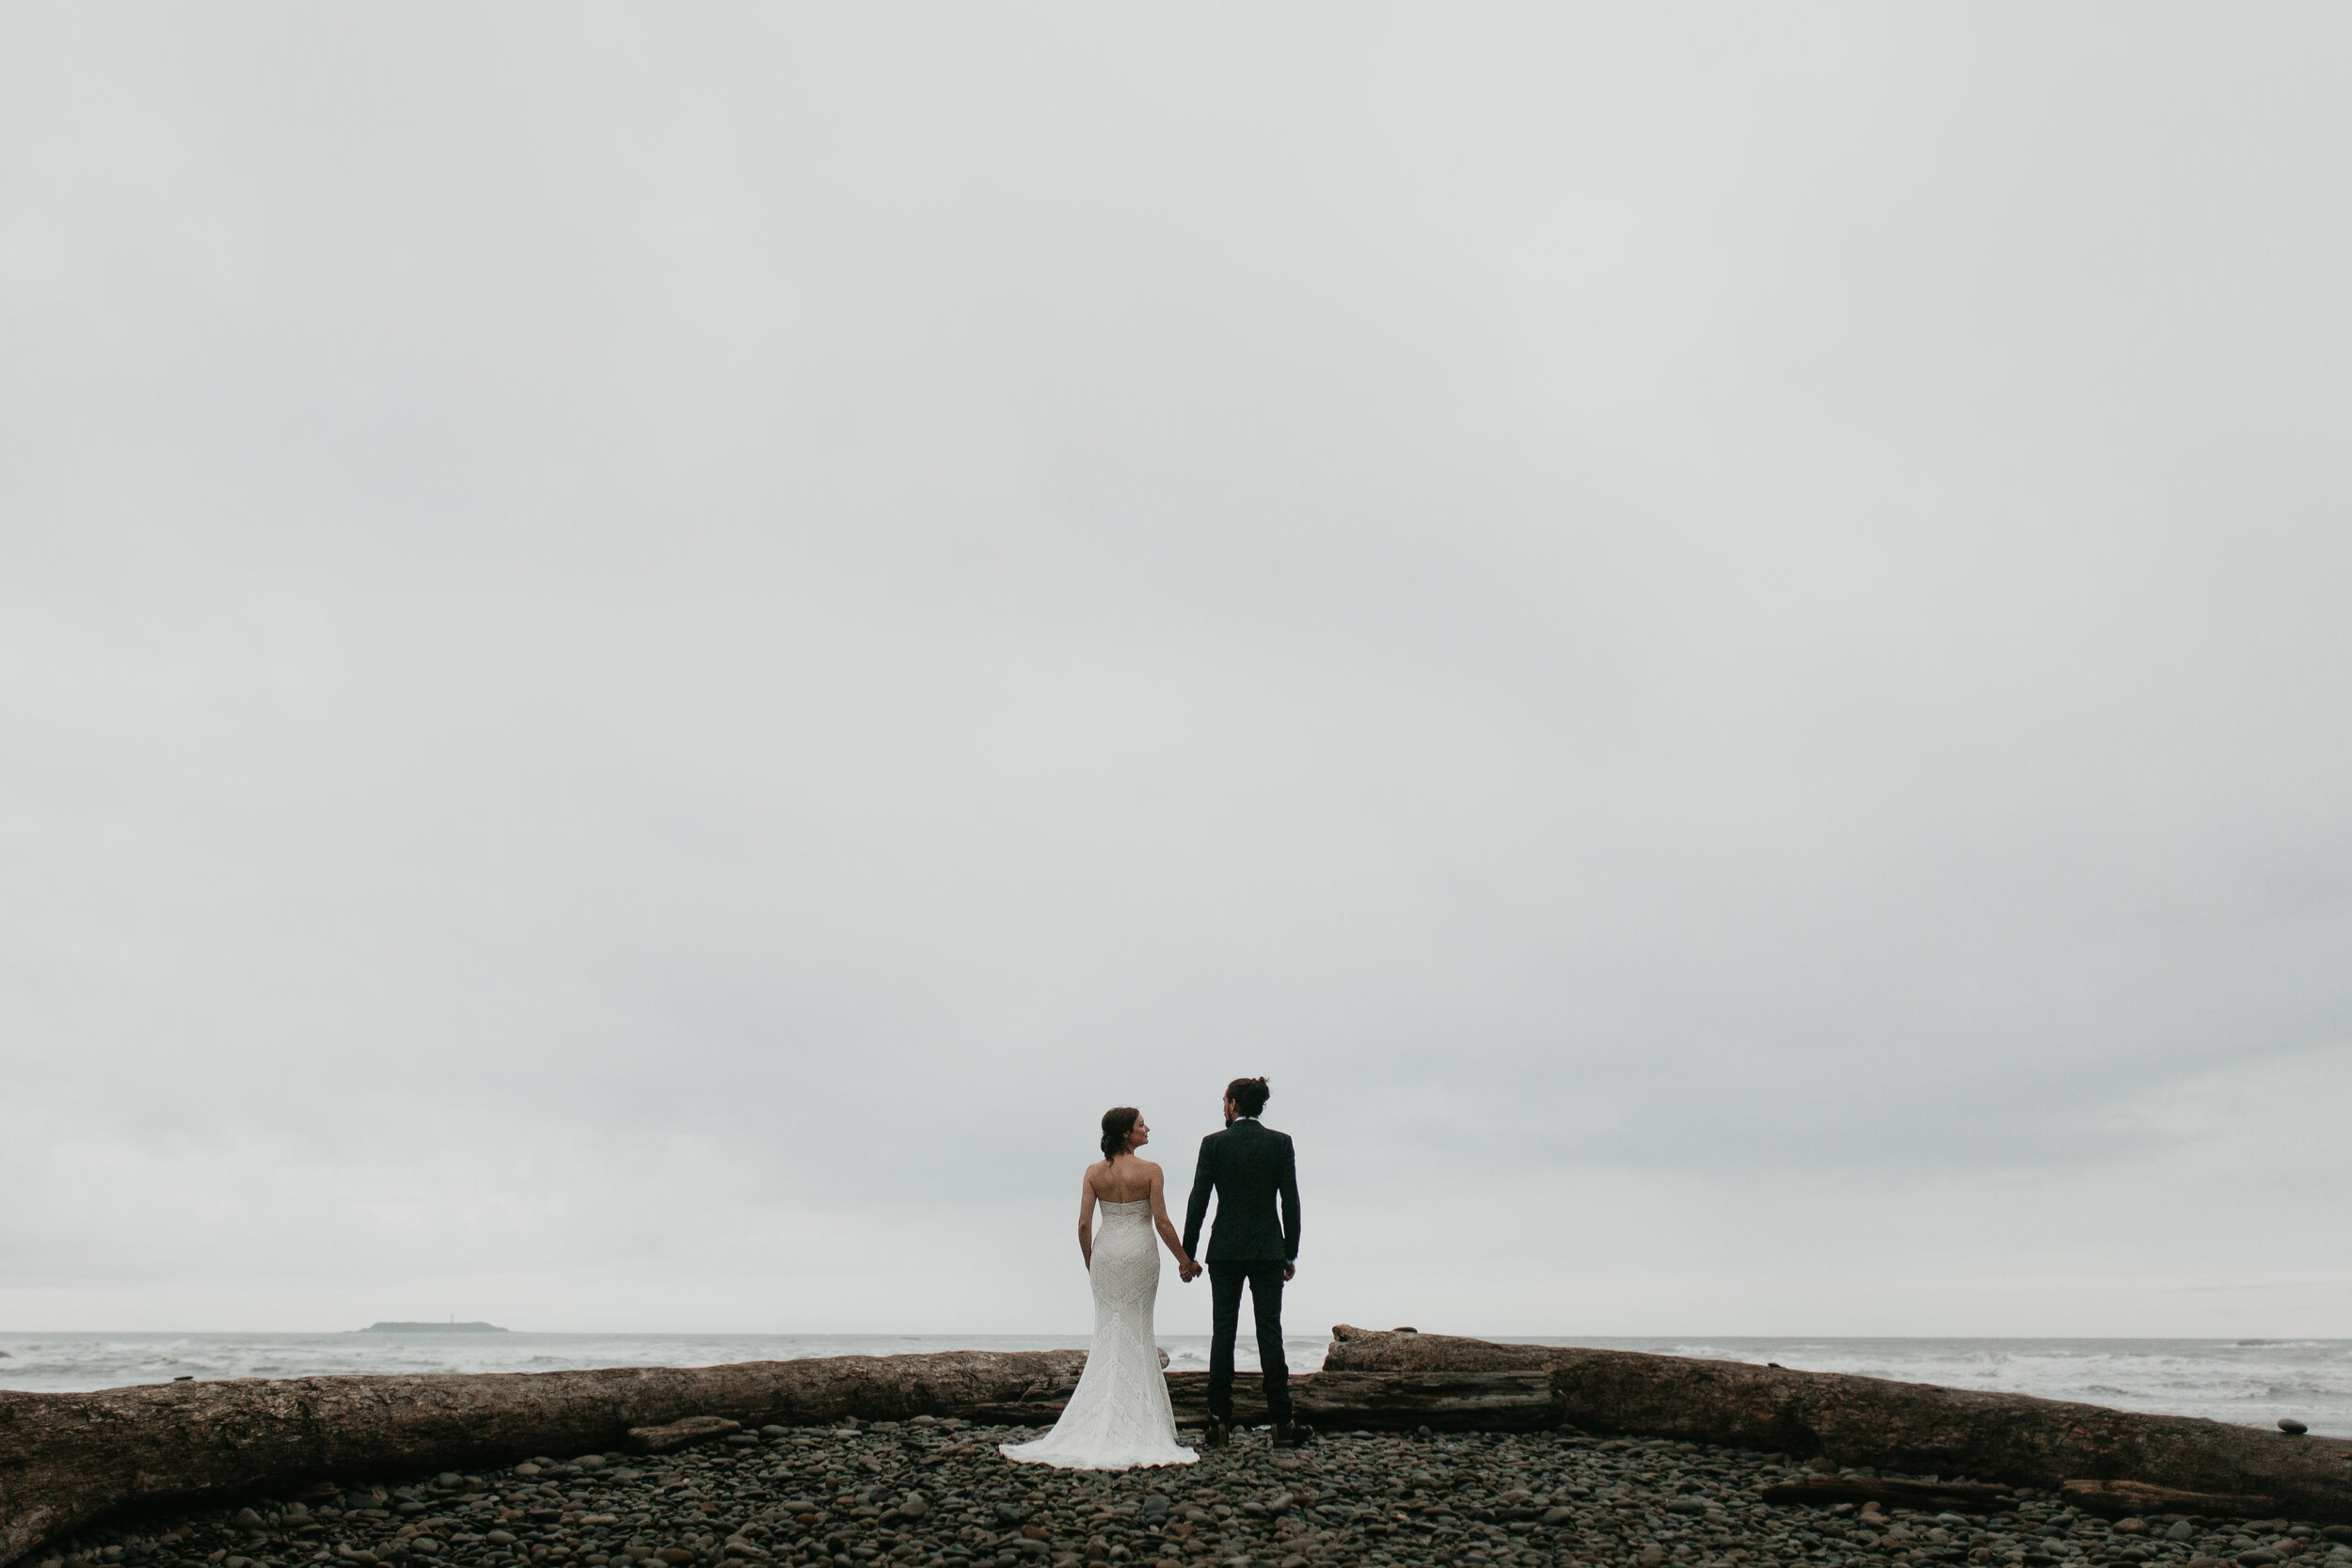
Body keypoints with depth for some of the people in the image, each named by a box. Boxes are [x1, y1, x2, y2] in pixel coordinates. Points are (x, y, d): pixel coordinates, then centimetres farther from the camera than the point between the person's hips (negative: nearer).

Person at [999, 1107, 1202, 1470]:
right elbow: (1162, 1222, -9)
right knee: (1137, 1333, 6)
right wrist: (1184, 1260, 2)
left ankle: (1102, 1423, 8)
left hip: (1106, 1253, 3)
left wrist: (1089, 1263, 14)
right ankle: (1137, 1423, 8)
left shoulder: (1094, 1172, 1)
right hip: (1141, 1253, -3)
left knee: (1109, 1333, 10)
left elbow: (1083, 1225, -1)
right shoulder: (1150, 1171, -9)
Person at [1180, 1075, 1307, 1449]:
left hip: (1224, 1251, -1)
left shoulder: (1213, 1143, -3)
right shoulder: (1280, 1142, 0)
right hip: (1268, 1249, 1)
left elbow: (1198, 1200, -3)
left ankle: (1220, 1422, 4)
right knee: (1270, 1332, 3)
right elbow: (1291, 1201, 0)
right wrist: (1291, 1253, 7)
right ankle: (1281, 1424, 3)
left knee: (1223, 1333, 4)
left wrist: (1187, 1254, 3)